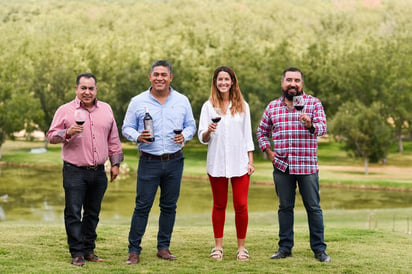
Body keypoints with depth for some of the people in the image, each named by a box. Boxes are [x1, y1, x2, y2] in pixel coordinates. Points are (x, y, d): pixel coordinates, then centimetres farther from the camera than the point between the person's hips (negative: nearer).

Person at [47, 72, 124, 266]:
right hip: (75, 172, -4)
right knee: (73, 213, -5)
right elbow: (51, 137, -1)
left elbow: (113, 139, 17)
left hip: (98, 172, 4)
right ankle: (77, 253, 0)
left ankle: (89, 250, 19)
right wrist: (68, 133, -19)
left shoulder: (106, 109, 12)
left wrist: (115, 163, 14)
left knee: (93, 213, 10)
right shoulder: (65, 110, 0)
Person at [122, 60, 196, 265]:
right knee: (142, 206, -3)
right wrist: (137, 137, -16)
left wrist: (184, 136, -10)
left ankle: (163, 247, 19)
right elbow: (126, 128, 4)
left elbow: (191, 125, 11)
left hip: (174, 162, 2)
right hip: (149, 162, -2)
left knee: (169, 206, 8)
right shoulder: (138, 102, 1)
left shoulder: (182, 101, 6)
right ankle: (134, 250, 3)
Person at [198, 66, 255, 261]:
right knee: (219, 205, 7)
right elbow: (202, 138, 0)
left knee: (241, 205, -3)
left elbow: (247, 136, 10)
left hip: (239, 163, 0)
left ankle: (241, 247, 7)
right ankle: (218, 247, 15)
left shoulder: (242, 106, 8)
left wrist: (251, 161, 4)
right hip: (216, 163, 0)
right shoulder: (208, 106, 4)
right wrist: (209, 131, -22)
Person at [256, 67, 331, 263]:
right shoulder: (273, 107, 8)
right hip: (281, 166, 3)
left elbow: (322, 128, -12)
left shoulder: (314, 103, 0)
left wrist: (310, 125, -33)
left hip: (307, 166, -2)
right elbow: (261, 131, 20)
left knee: (313, 207, 2)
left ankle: (319, 249, 8)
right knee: (285, 207, 9)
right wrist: (268, 151, 6)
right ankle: (285, 247, 17)